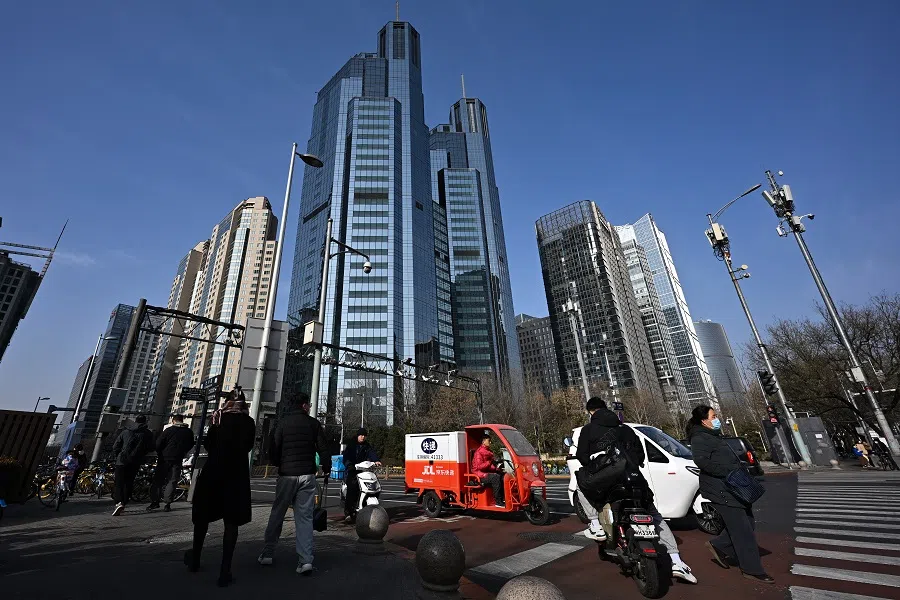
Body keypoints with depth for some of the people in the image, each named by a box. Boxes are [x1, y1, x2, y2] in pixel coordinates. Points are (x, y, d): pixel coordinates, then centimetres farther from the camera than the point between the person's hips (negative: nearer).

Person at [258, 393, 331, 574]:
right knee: (305, 517, 4)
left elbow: (273, 450, -1)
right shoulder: (313, 423, -2)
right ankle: (305, 560, -1)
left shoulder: (282, 422, -1)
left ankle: (268, 554, 25)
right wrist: (327, 468, 13)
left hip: (286, 475, 1)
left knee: (277, 515, 18)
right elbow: (323, 449, -3)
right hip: (307, 475, 0)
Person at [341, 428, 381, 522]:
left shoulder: (367, 446, 15)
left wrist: (376, 460, -22)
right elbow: (346, 456, -7)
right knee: (352, 488, -21)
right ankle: (347, 513, -16)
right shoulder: (351, 445, 4)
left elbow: (372, 453, -1)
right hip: (351, 470, -4)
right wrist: (349, 465, -26)